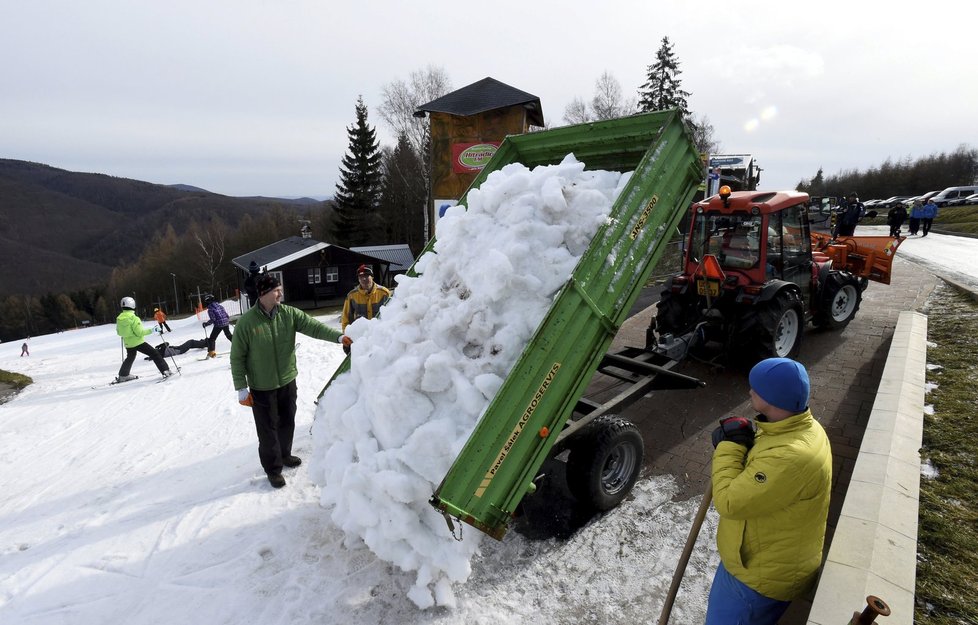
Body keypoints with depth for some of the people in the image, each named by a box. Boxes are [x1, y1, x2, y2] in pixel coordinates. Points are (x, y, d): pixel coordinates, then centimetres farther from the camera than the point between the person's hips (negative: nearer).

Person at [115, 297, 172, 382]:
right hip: (138, 342, -7)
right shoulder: (134, 318, -20)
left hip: (128, 344, 7)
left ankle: (122, 376, 40)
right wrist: (151, 330, -14)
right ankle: (165, 370, -9)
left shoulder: (119, 318, 0)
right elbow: (139, 332, -20)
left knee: (130, 358, 28)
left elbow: (119, 332, 10)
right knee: (154, 354, -1)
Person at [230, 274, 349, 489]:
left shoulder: (289, 314, -6)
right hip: (262, 387, -4)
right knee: (268, 429, 5)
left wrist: (338, 336, -28)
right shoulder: (246, 322, -16)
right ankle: (273, 468, 22)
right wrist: (241, 388, -10)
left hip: (287, 381, 5)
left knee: (287, 422, 20)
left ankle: (284, 454, 42)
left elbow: (313, 326, -12)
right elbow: (237, 357, -10)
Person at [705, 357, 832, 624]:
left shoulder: (789, 458, -37)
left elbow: (729, 502, -30)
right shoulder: (800, 428, -4)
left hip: (762, 575, -9)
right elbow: (754, 479, 8)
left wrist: (729, 447, -21)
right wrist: (740, 443, -11)